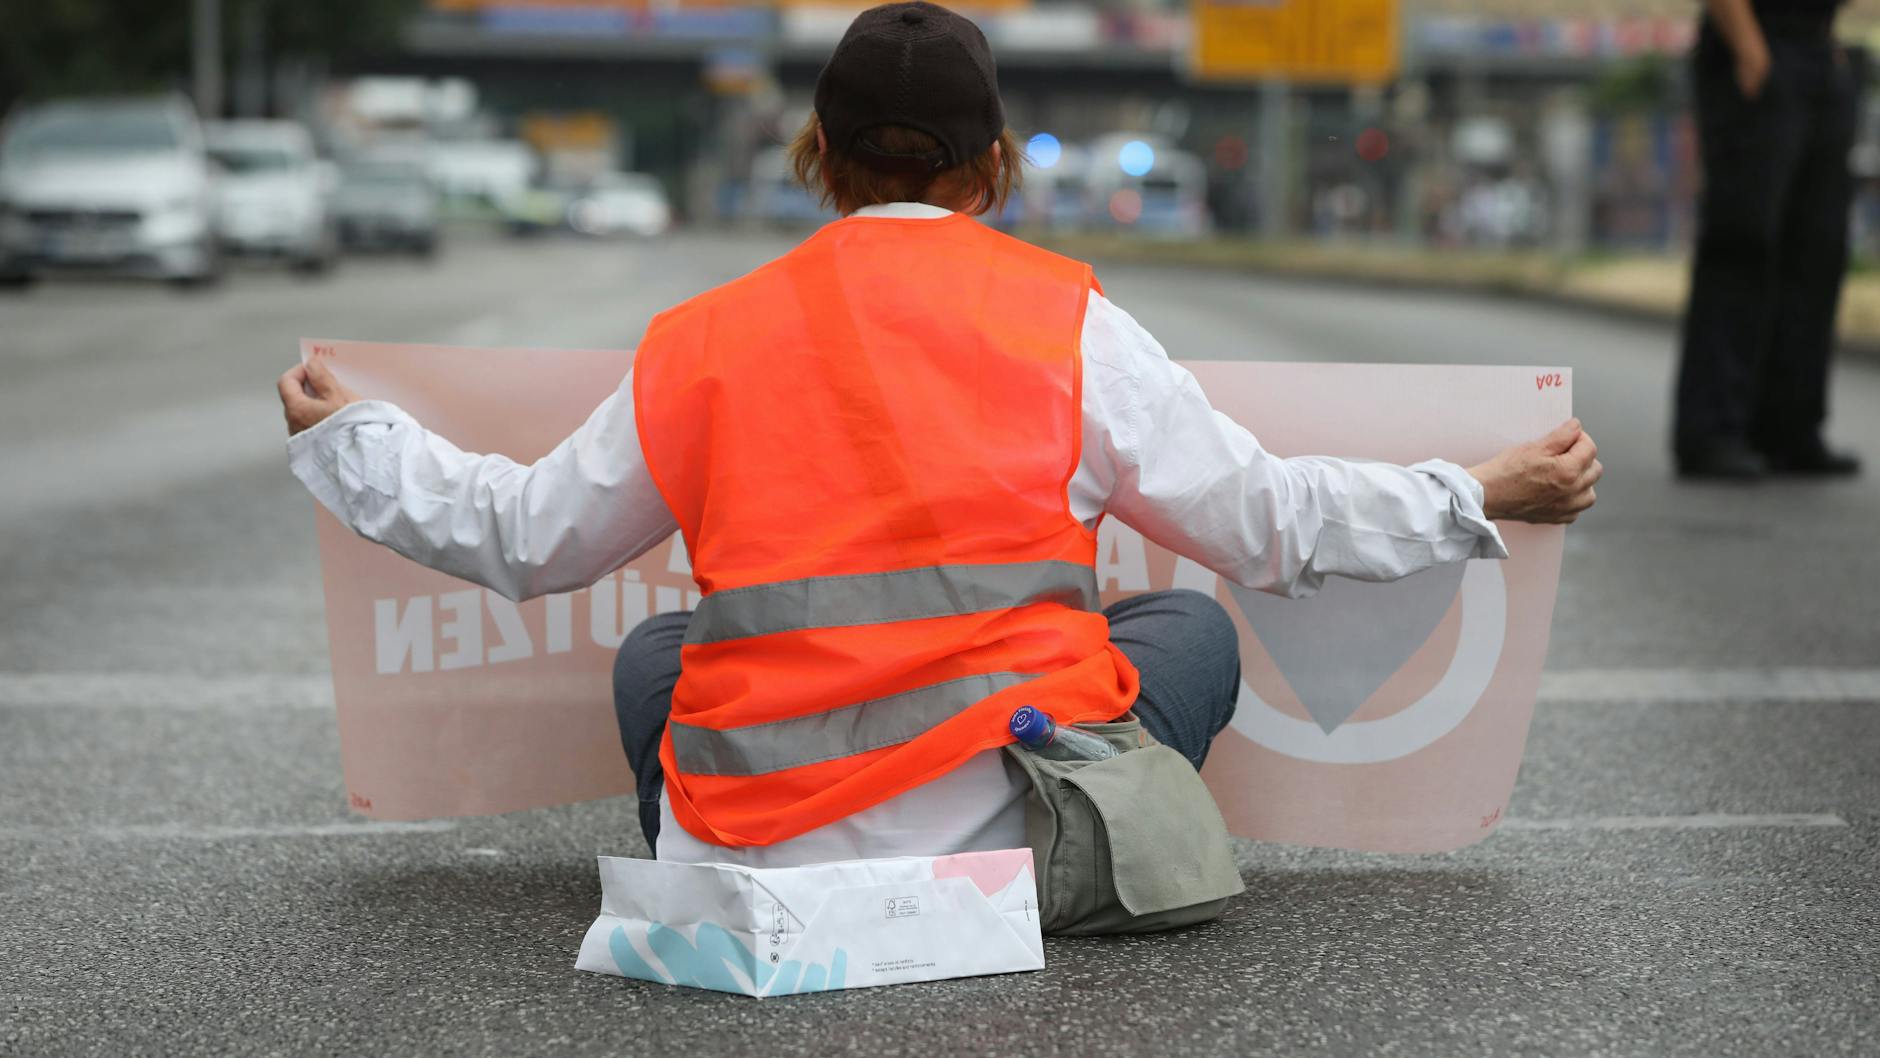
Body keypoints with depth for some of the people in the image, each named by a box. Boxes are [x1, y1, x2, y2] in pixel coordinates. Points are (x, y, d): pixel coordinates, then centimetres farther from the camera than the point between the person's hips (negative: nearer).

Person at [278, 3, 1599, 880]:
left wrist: (344, 438, 35)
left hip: (751, 840, 2)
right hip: (1004, 829, -2)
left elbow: (522, 538, 18)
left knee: (657, 655, 33)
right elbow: (1271, 526, 8)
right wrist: (1483, 497, 22)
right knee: (1190, 628, 23)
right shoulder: (1065, 318, 3)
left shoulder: (704, 339, 7)